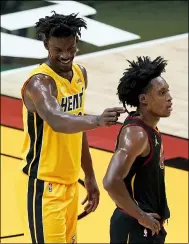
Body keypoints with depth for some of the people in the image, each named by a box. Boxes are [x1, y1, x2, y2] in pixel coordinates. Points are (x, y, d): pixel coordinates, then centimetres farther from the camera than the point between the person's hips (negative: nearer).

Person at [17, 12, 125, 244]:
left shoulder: (80, 73, 4)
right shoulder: (40, 82, -22)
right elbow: (57, 121, -43)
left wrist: (89, 176, 18)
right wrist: (96, 120, -59)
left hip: (70, 182, 8)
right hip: (43, 186, -8)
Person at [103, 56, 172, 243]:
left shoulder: (147, 127, 6)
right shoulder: (136, 134, -22)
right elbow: (111, 182, -33)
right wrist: (141, 217, -22)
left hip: (149, 225, 9)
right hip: (135, 227, -9)